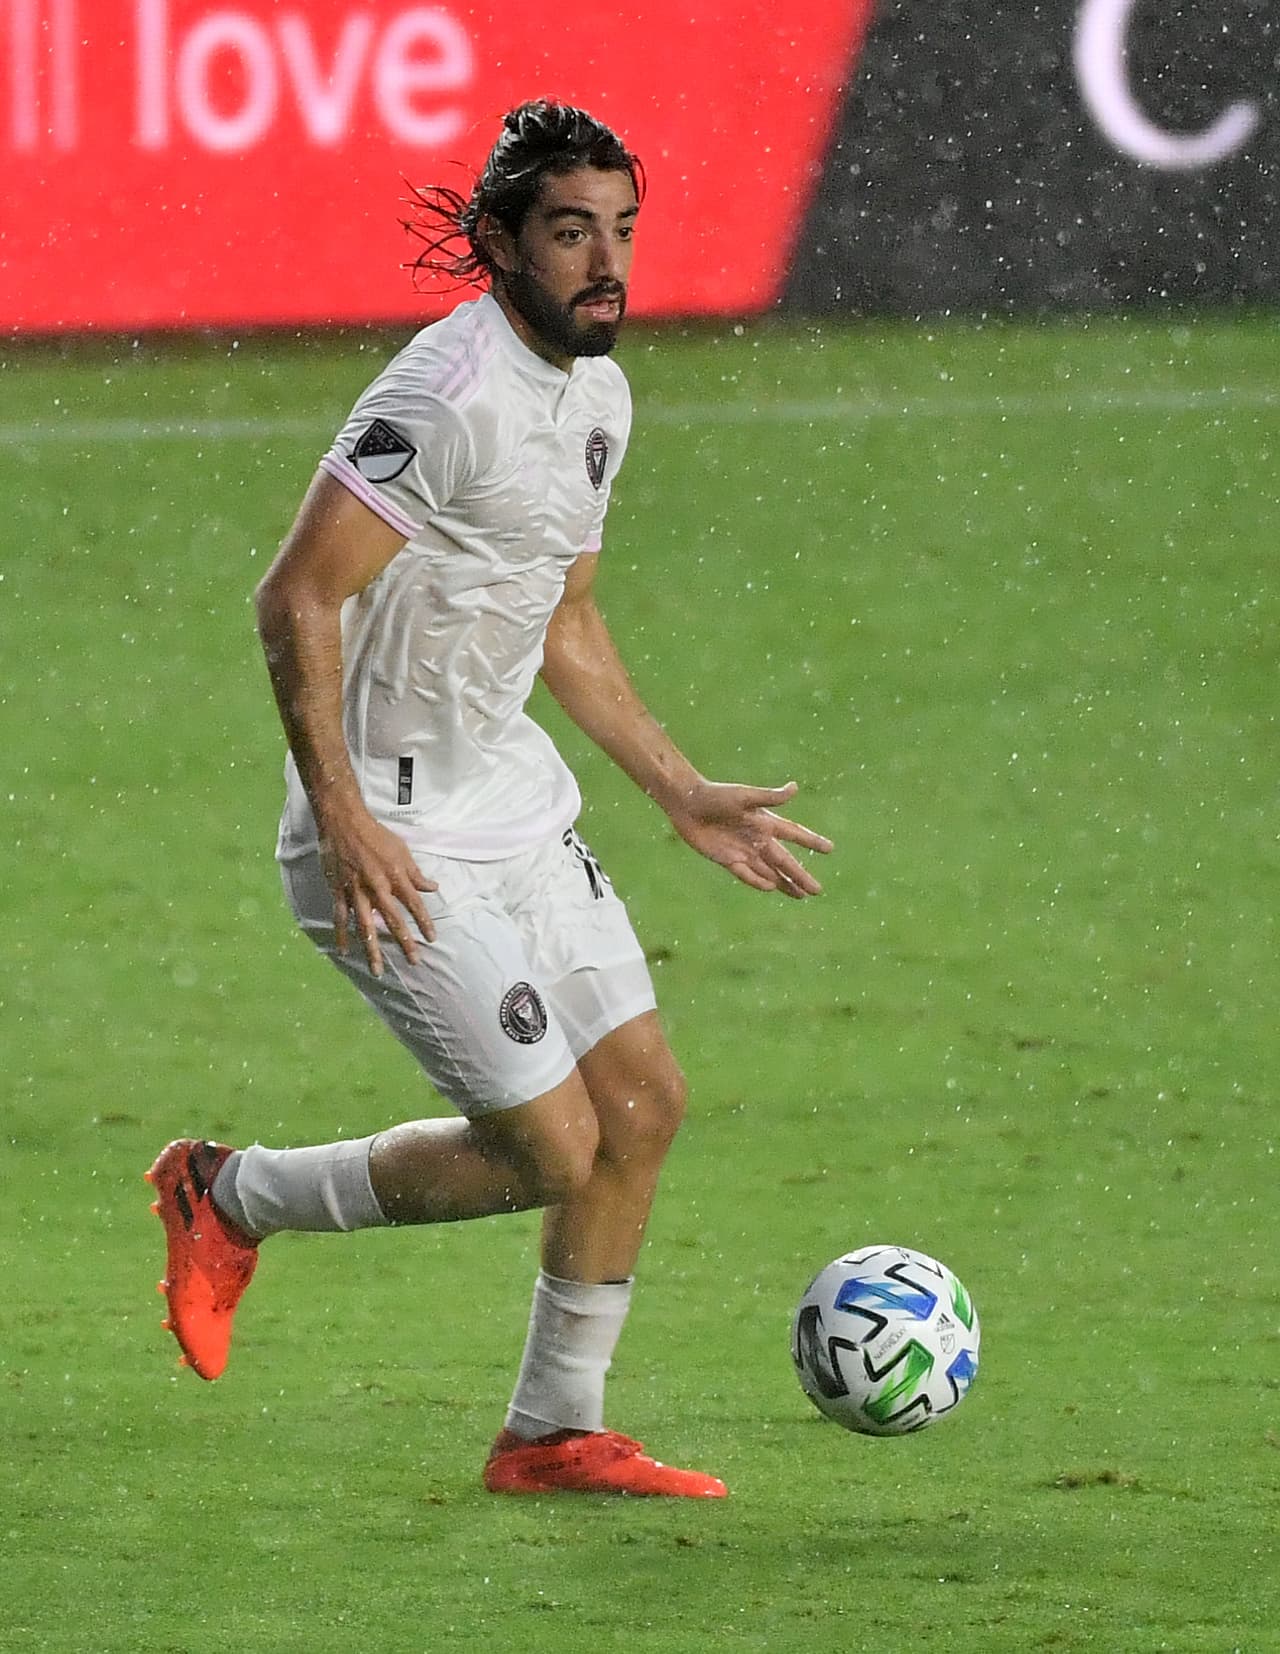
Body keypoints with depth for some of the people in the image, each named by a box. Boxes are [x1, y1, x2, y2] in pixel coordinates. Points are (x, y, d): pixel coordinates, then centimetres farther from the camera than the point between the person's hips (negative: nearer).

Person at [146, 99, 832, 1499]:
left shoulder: (597, 393, 8)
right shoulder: (452, 395, -22)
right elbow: (295, 601, -23)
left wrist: (681, 793, 21)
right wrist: (343, 821, -26)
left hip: (513, 802, 9)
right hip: (398, 841, -9)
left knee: (644, 1102, 7)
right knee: (553, 1152, -8)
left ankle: (553, 1434, 21)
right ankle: (232, 1199, 11)